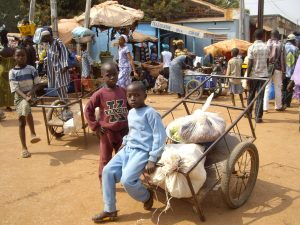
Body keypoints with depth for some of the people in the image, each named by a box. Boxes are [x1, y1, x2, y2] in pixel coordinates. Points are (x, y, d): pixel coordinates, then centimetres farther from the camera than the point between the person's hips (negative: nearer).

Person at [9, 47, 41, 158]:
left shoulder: (31, 69, -1)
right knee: (21, 122, 2)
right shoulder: (12, 72, -4)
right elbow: (15, 89, -12)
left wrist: (31, 92, -18)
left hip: (30, 95, 0)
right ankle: (24, 147, 11)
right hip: (19, 97, 0)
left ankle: (33, 134, -28)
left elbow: (37, 83, 1)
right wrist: (25, 97, -28)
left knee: (26, 107, -33)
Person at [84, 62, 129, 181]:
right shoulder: (99, 94, -11)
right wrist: (95, 126, -9)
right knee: (105, 160, 10)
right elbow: (88, 110, -6)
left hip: (123, 131, 3)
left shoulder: (123, 91, -2)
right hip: (106, 132, -3)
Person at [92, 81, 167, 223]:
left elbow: (160, 136, -17)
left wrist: (152, 159, -20)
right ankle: (110, 210, 7)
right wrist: (125, 142, 14)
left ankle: (147, 196, 10)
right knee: (108, 171, -6)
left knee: (127, 180, -24)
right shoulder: (131, 113, 13)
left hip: (142, 151, -8)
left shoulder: (150, 113, -13)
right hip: (128, 149, 8)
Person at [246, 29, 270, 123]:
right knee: (260, 96, 1)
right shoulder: (266, 47, 0)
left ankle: (249, 113, 28)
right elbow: (267, 62, 6)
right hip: (263, 74, 1)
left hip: (253, 75, -1)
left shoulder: (251, 47, -9)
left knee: (251, 95, 15)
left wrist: (248, 76, -6)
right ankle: (258, 117, -2)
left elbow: (250, 63, -11)